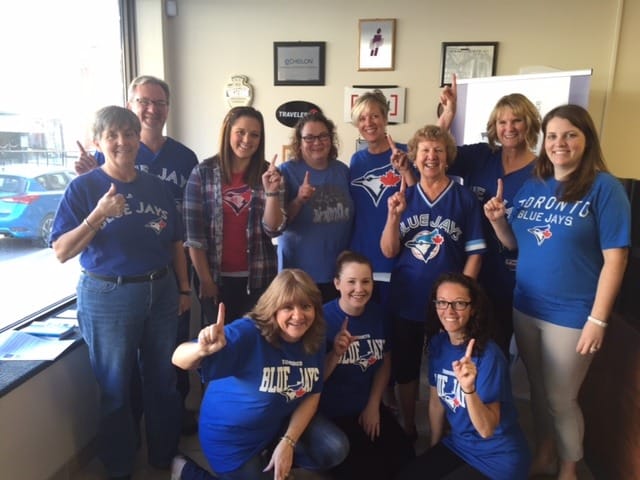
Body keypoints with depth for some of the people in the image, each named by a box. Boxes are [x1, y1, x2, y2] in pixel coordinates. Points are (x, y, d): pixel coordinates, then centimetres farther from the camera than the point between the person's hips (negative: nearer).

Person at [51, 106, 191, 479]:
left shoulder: (156, 186, 4)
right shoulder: (84, 187, -8)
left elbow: (176, 243, 10)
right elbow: (61, 252, -12)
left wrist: (184, 289, 8)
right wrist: (98, 216, -24)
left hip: (161, 291, 4)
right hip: (108, 297, -3)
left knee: (164, 380, 16)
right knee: (116, 386, 12)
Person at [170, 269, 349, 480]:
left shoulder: (314, 341, -12)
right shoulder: (247, 334, -31)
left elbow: (312, 395, -4)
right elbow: (179, 360, -39)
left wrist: (288, 442, -14)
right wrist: (203, 350, -63)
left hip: (279, 423, 6)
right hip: (231, 435, -5)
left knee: (335, 449, -6)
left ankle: (272, 461, 18)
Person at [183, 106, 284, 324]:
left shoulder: (268, 173, 1)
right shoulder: (203, 172, -5)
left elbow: (273, 229, -6)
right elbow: (193, 231, -5)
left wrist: (271, 192, -20)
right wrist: (205, 279, -6)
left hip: (258, 277, 1)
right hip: (216, 277, -1)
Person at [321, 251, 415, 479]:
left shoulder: (378, 314, -2)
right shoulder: (323, 318, -17)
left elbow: (385, 363, 9)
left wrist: (373, 406, 2)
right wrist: (335, 354, -31)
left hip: (370, 408, 5)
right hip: (332, 413, -5)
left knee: (406, 460, -1)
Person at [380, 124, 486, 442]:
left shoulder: (465, 198, -3)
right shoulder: (402, 198, 4)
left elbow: (474, 253, -4)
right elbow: (389, 252, -1)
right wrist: (393, 215, -15)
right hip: (406, 299, 3)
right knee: (405, 367, 15)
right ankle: (408, 429, 36)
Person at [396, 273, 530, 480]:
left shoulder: (488, 355, -24)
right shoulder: (437, 344, -6)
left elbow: (486, 429, -27)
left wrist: (469, 389, -44)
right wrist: (434, 448, 15)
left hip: (498, 458, -5)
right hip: (457, 446, 6)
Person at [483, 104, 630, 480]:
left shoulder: (604, 187, -12)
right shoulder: (532, 187, 4)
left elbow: (615, 258, -14)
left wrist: (598, 319, -16)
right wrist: (497, 220, -9)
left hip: (571, 315, -5)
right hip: (526, 308, 5)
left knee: (561, 398, 9)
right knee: (538, 390, 20)